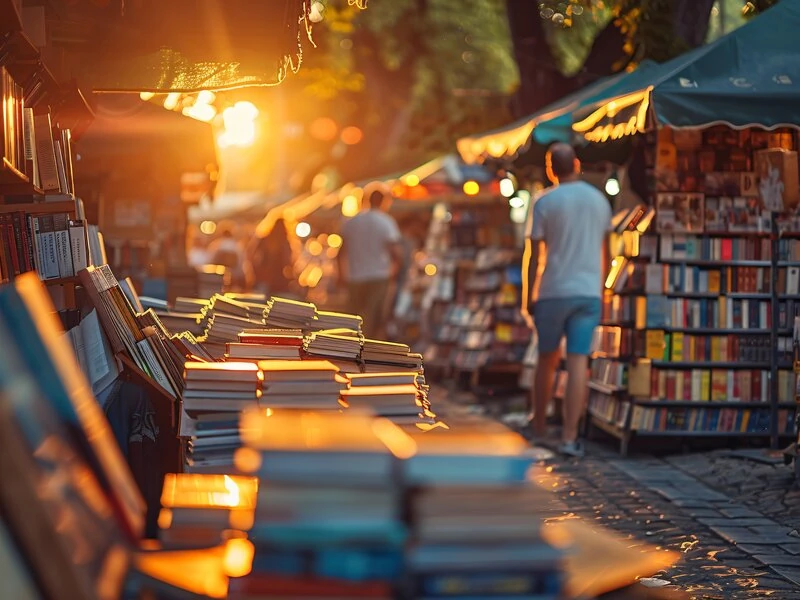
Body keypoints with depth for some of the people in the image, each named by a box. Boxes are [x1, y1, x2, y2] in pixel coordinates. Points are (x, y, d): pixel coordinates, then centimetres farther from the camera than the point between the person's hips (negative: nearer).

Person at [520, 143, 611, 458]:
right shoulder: (599, 200, 9)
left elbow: (533, 256, -6)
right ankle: (569, 437, -10)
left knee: (547, 359, 13)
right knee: (578, 363, -4)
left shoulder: (545, 202, -5)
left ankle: (539, 429, 25)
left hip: (553, 292, -2)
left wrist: (527, 299, -1)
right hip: (589, 292, 2)